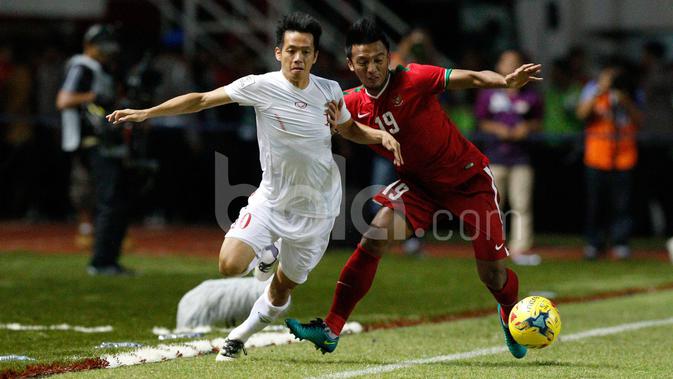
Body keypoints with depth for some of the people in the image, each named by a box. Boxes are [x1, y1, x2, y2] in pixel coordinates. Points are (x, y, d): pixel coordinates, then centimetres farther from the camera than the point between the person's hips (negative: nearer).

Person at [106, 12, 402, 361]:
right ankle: (267, 253, 14)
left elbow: (348, 129, 17)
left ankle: (240, 335, 40)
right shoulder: (260, 87, -13)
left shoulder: (330, 91, -3)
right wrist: (146, 113, -16)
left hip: (317, 210, 2)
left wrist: (382, 136, -3)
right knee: (230, 265, -22)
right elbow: (200, 100, -10)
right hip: (272, 199, -1)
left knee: (281, 293, 10)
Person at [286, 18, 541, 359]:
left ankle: (510, 312, 35)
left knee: (493, 276, -2)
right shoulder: (353, 104, -7)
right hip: (418, 183, 4)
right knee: (374, 238, -18)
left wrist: (506, 81, -52)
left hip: (469, 180, -4)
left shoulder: (413, 80, -23)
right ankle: (331, 330, -13)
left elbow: (471, 77, -32)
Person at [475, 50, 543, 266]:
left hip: (520, 154, 1)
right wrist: (497, 128, -10)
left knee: (522, 204, -2)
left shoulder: (530, 96, 6)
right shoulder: (488, 94, 3)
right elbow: (481, 121, 7)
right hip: (495, 154, -1)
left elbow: (538, 120, 14)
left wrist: (527, 127, -6)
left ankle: (520, 248, 1)